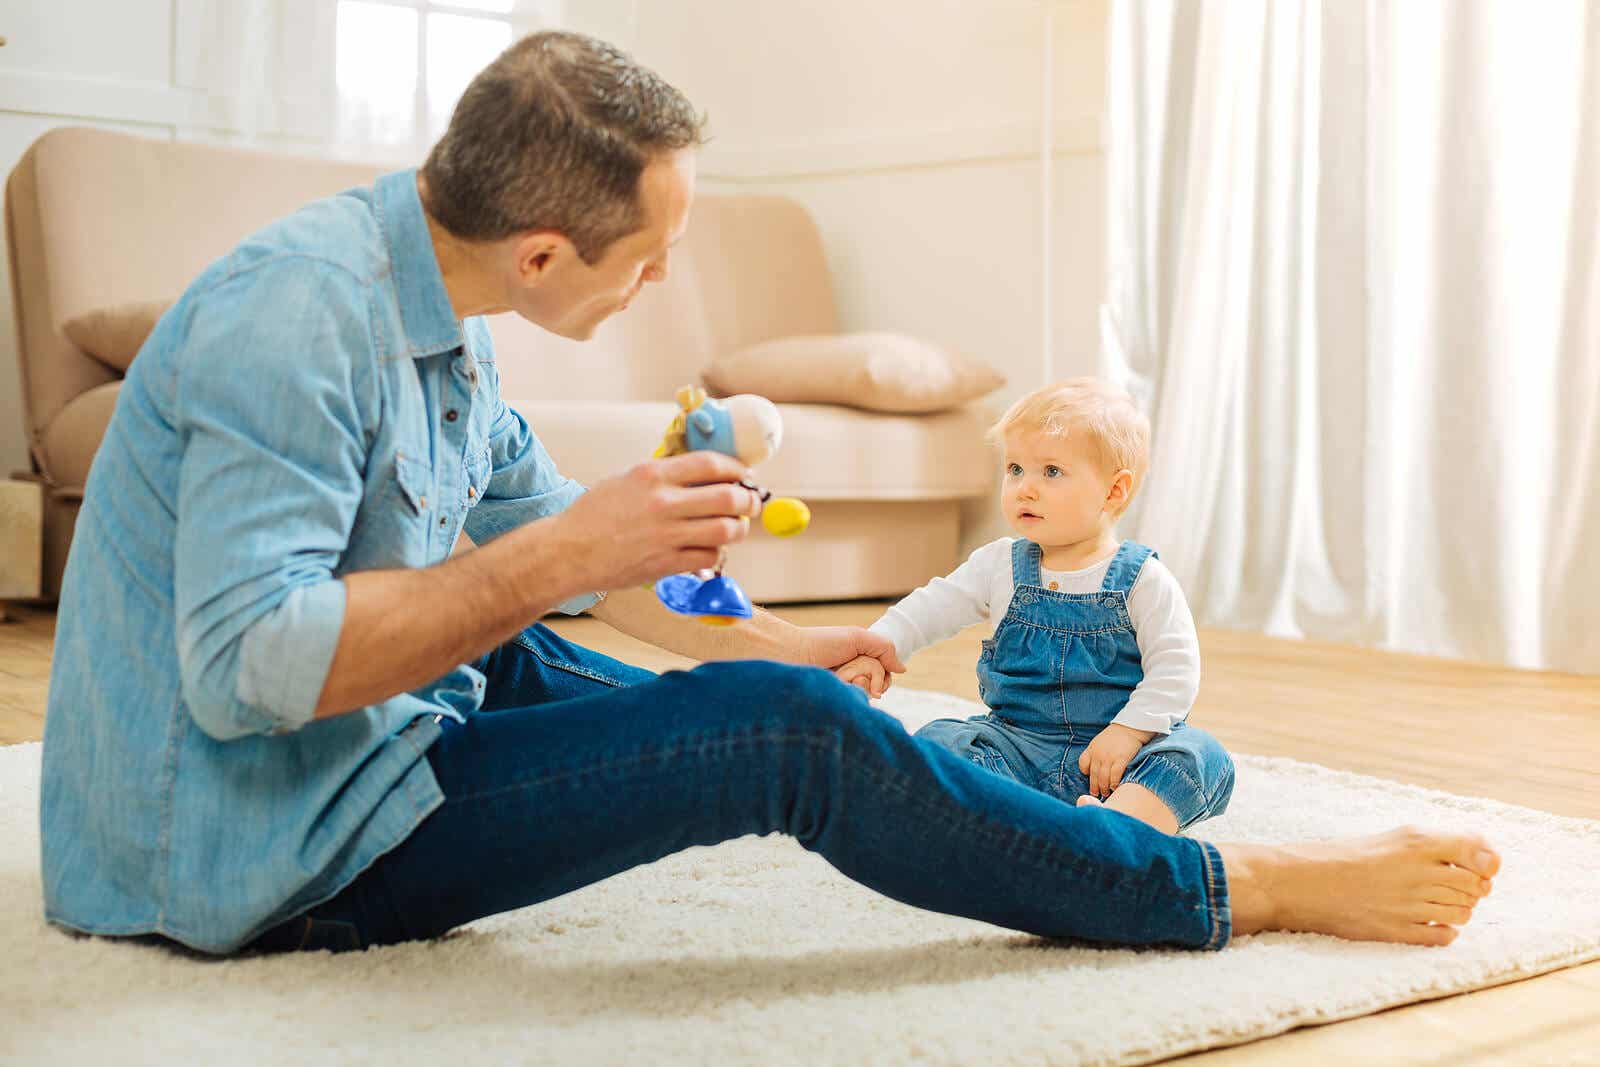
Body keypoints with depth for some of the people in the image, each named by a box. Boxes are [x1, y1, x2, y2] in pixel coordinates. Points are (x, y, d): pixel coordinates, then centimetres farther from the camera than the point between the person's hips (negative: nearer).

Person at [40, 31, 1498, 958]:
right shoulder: (297, 320, -25)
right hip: (269, 853, -10)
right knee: (787, 733, -19)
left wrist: (750, 644, 17)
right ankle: (1248, 891, -7)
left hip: (354, 726, 10)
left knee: (769, 694, 20)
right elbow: (239, 664, -32)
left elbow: (532, 512, 19)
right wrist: (558, 560, -30)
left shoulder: (430, 305, 6)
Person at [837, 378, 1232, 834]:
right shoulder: (1000, 566, 6)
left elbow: (1174, 669, -9)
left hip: (1115, 756, -3)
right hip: (1019, 745, 3)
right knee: (939, 740, -20)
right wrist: (875, 649, -9)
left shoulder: (1143, 580, -4)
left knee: (1201, 756, -29)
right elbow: (930, 609, 7)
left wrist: (1128, 732, -22)